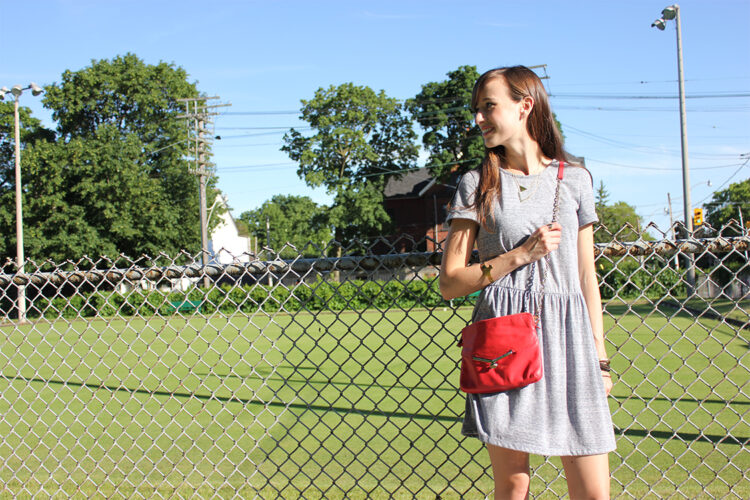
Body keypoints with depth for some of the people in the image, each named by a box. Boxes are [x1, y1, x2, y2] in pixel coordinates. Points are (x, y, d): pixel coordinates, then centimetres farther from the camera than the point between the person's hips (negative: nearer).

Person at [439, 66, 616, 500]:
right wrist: (520, 255, -8)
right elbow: (450, 283, 2)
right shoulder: (478, 184, 6)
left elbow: (587, 277, 13)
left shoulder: (575, 179, 11)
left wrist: (600, 357, 9)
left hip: (567, 335, 2)